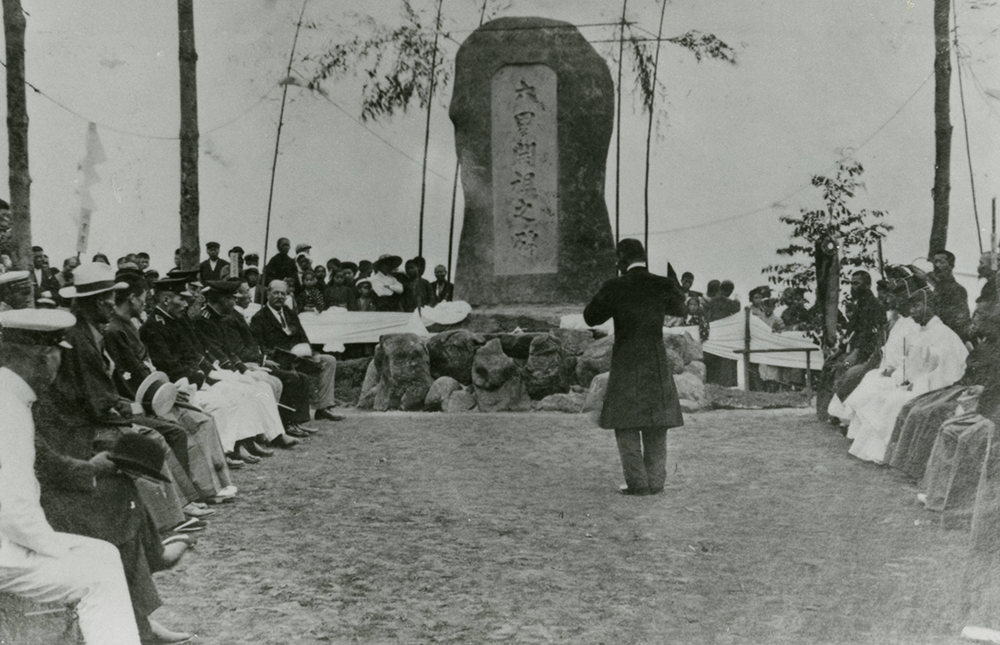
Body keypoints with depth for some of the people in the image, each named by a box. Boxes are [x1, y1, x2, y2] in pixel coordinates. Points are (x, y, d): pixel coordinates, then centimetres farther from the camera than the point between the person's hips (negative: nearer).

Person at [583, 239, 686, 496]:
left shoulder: (614, 287, -9)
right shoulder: (665, 286, -2)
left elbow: (590, 317, 2)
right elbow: (680, 310, 18)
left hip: (626, 363, -2)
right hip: (657, 364, 3)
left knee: (626, 422, 5)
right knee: (656, 424, 11)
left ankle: (638, 482, 1)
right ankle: (655, 481, 11)